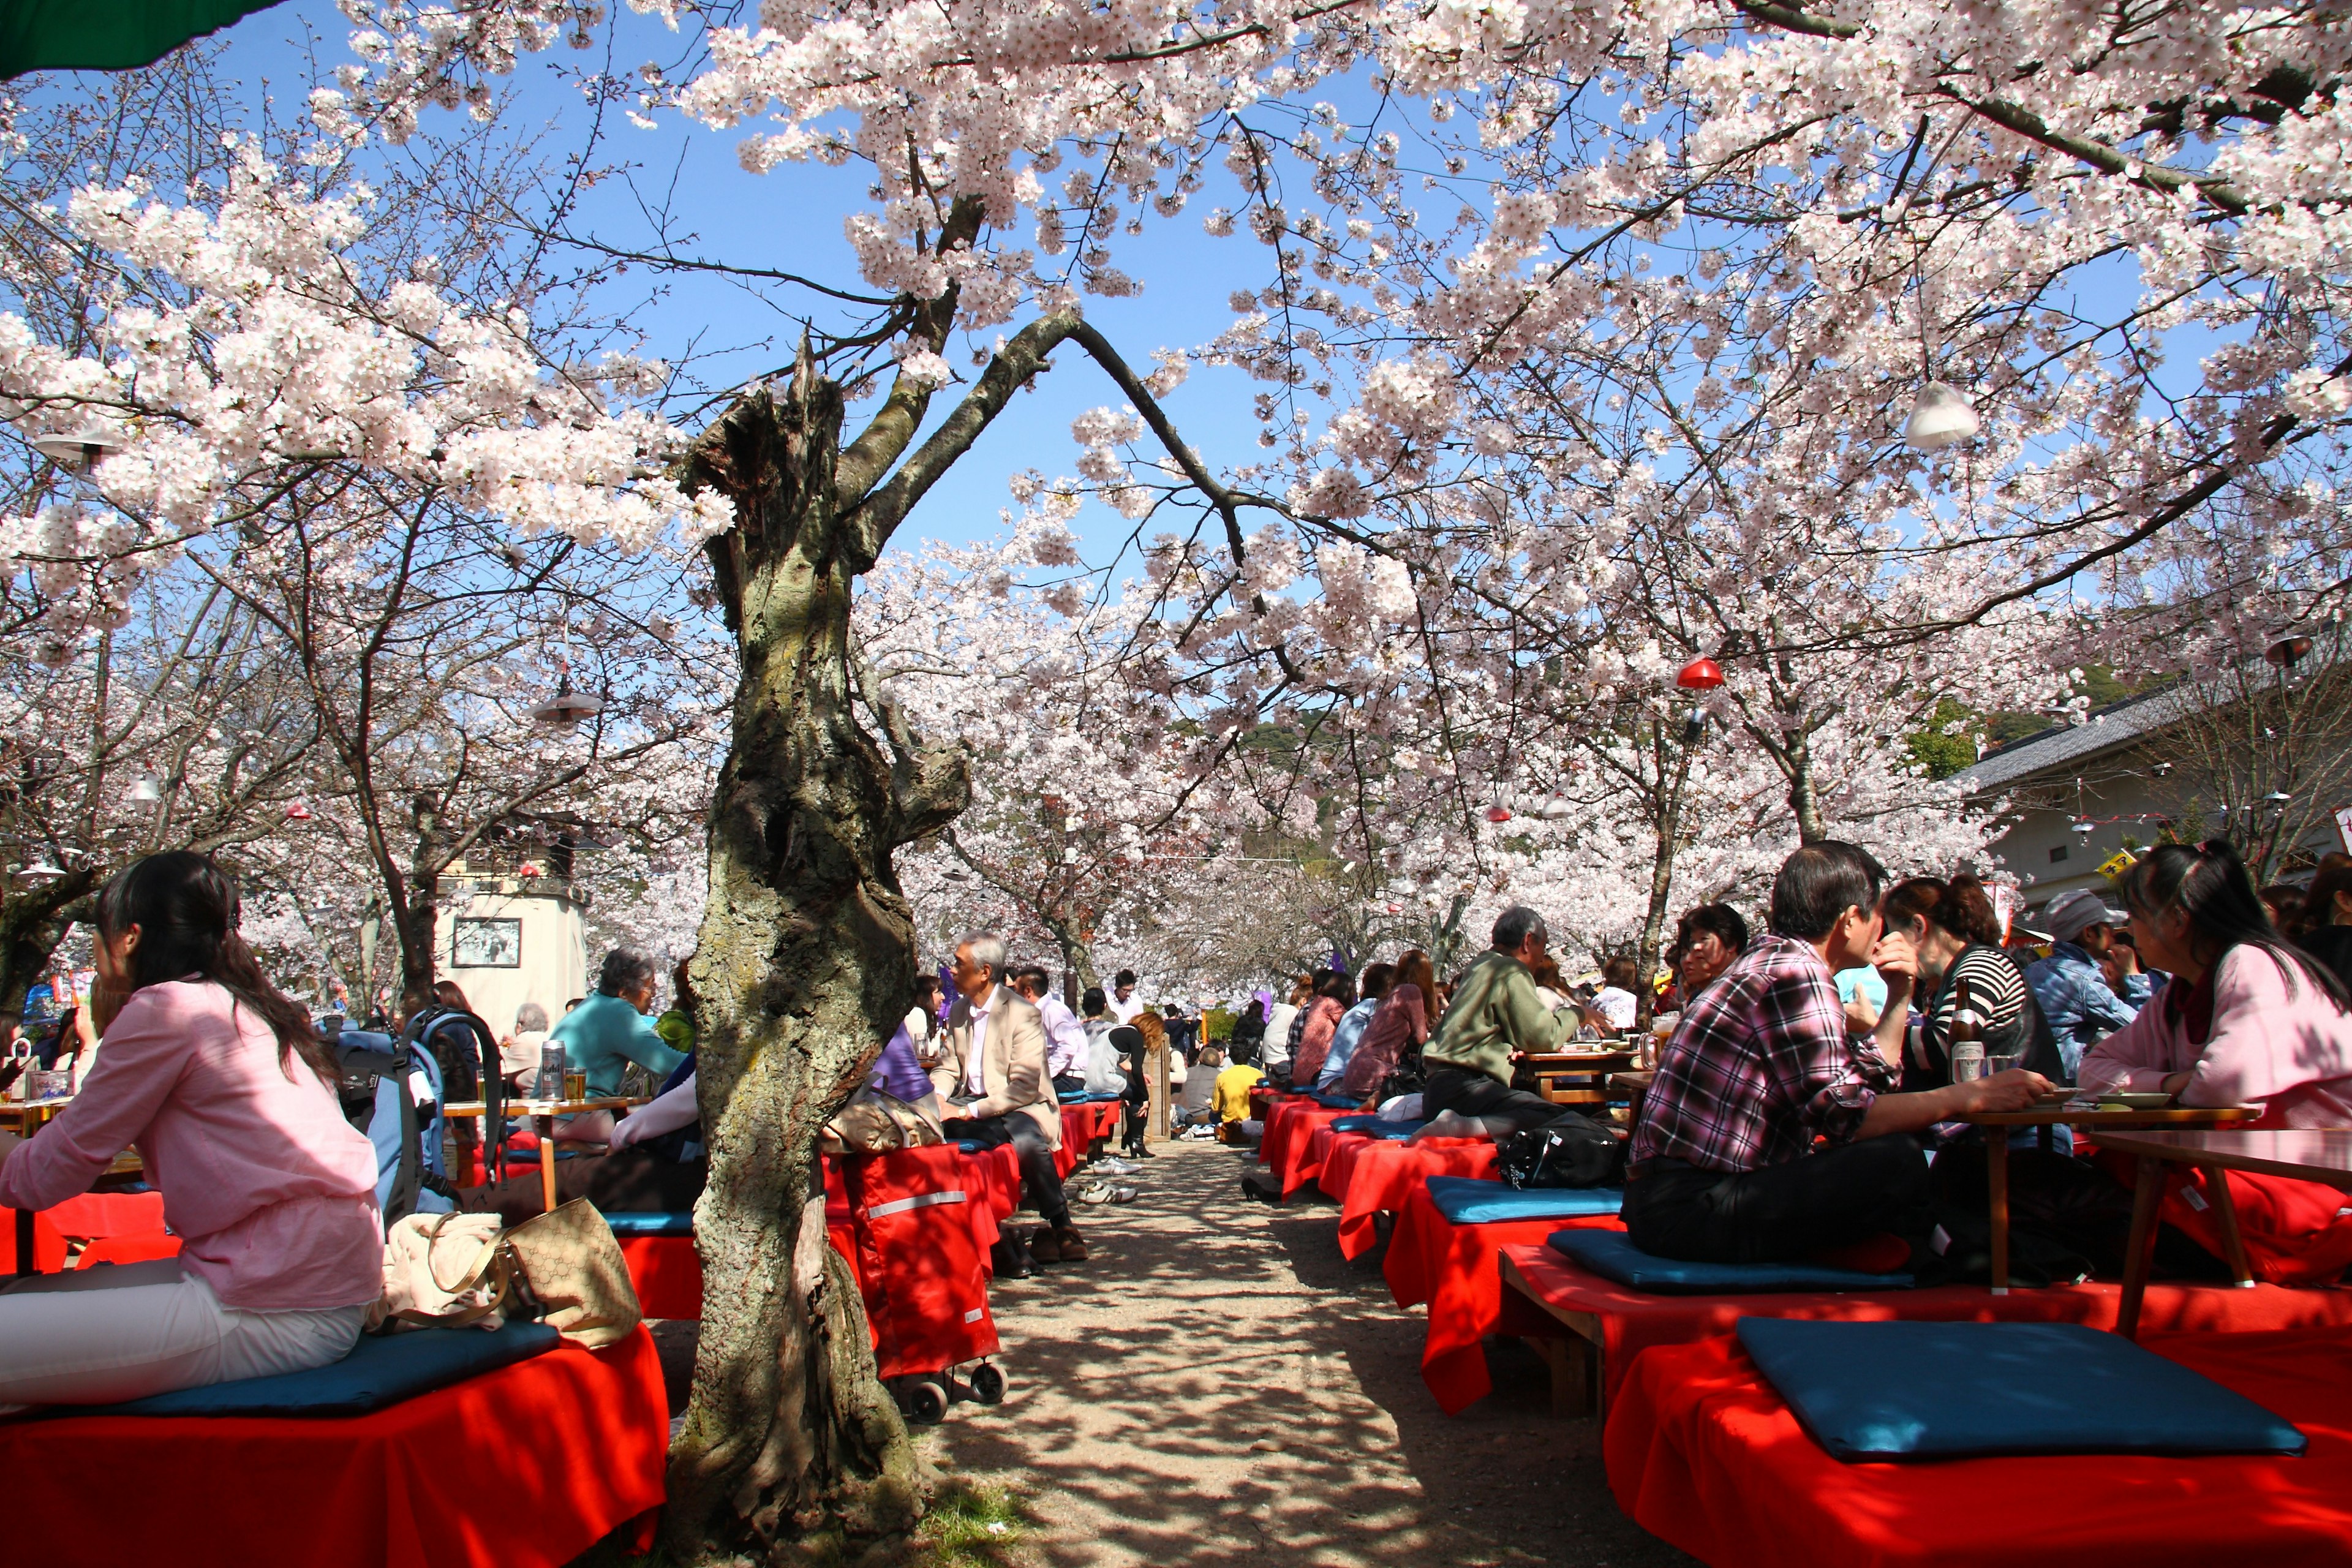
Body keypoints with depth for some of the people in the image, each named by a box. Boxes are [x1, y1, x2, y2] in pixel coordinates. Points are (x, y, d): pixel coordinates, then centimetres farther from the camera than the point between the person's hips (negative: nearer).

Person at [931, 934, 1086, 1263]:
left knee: (1027, 1141, -38)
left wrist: (970, 1111, -25)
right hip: (972, 1104, 6)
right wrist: (936, 1097, -10)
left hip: (1020, 1107, -6)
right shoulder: (959, 1012, 13)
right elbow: (948, 1068, 14)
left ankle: (1061, 1225, -15)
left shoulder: (1023, 1014, -11)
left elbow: (1024, 1088, -17)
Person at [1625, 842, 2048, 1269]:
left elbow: (1862, 1081, 25)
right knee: (1897, 1161, -16)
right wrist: (1973, 1095, -10)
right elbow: (1847, 1115, -19)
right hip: (1692, 1209, -11)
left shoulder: (1769, 961, 17)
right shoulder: (1794, 973, -13)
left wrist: (1900, 997, 17)